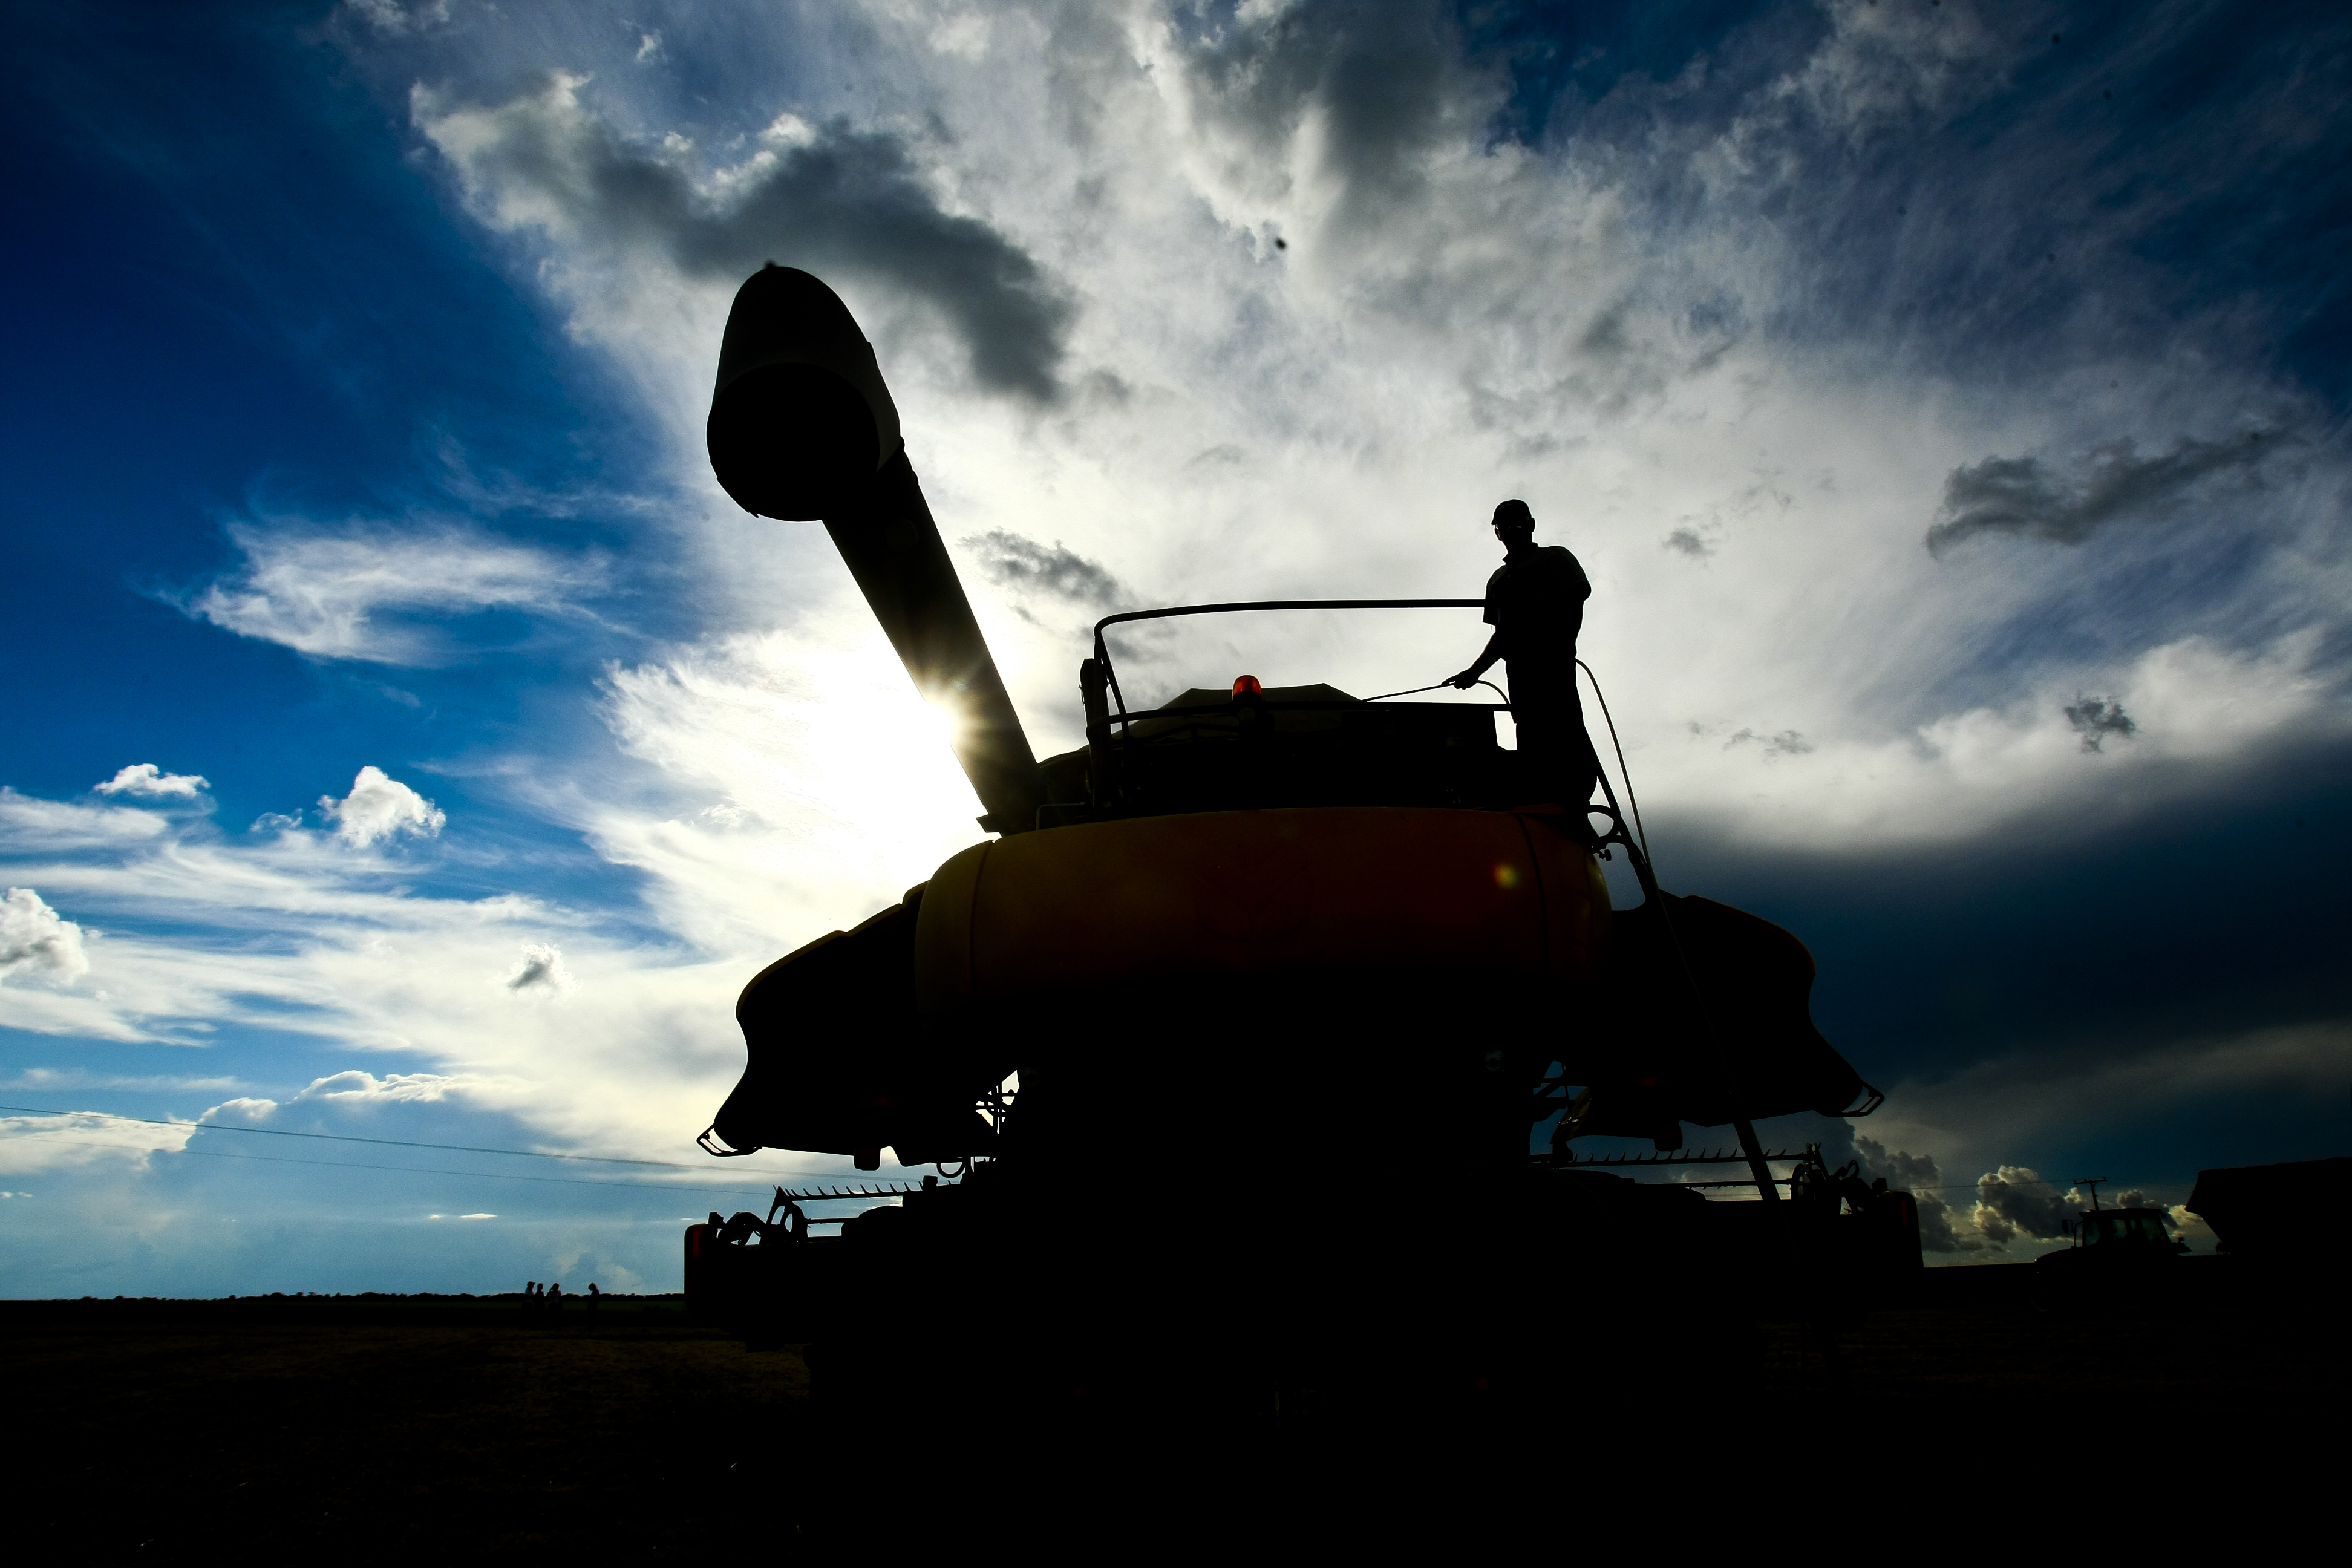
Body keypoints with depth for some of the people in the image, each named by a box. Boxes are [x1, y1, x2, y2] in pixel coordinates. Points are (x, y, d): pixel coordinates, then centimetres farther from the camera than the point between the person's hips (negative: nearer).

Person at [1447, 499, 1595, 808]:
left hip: (1551, 650, -6)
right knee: (1530, 728, -10)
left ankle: (1573, 800, -37)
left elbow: (1581, 590, 0)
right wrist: (1475, 671, 25)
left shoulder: (1553, 557, 17)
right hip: (1519, 660, 6)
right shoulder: (1498, 580, 34)